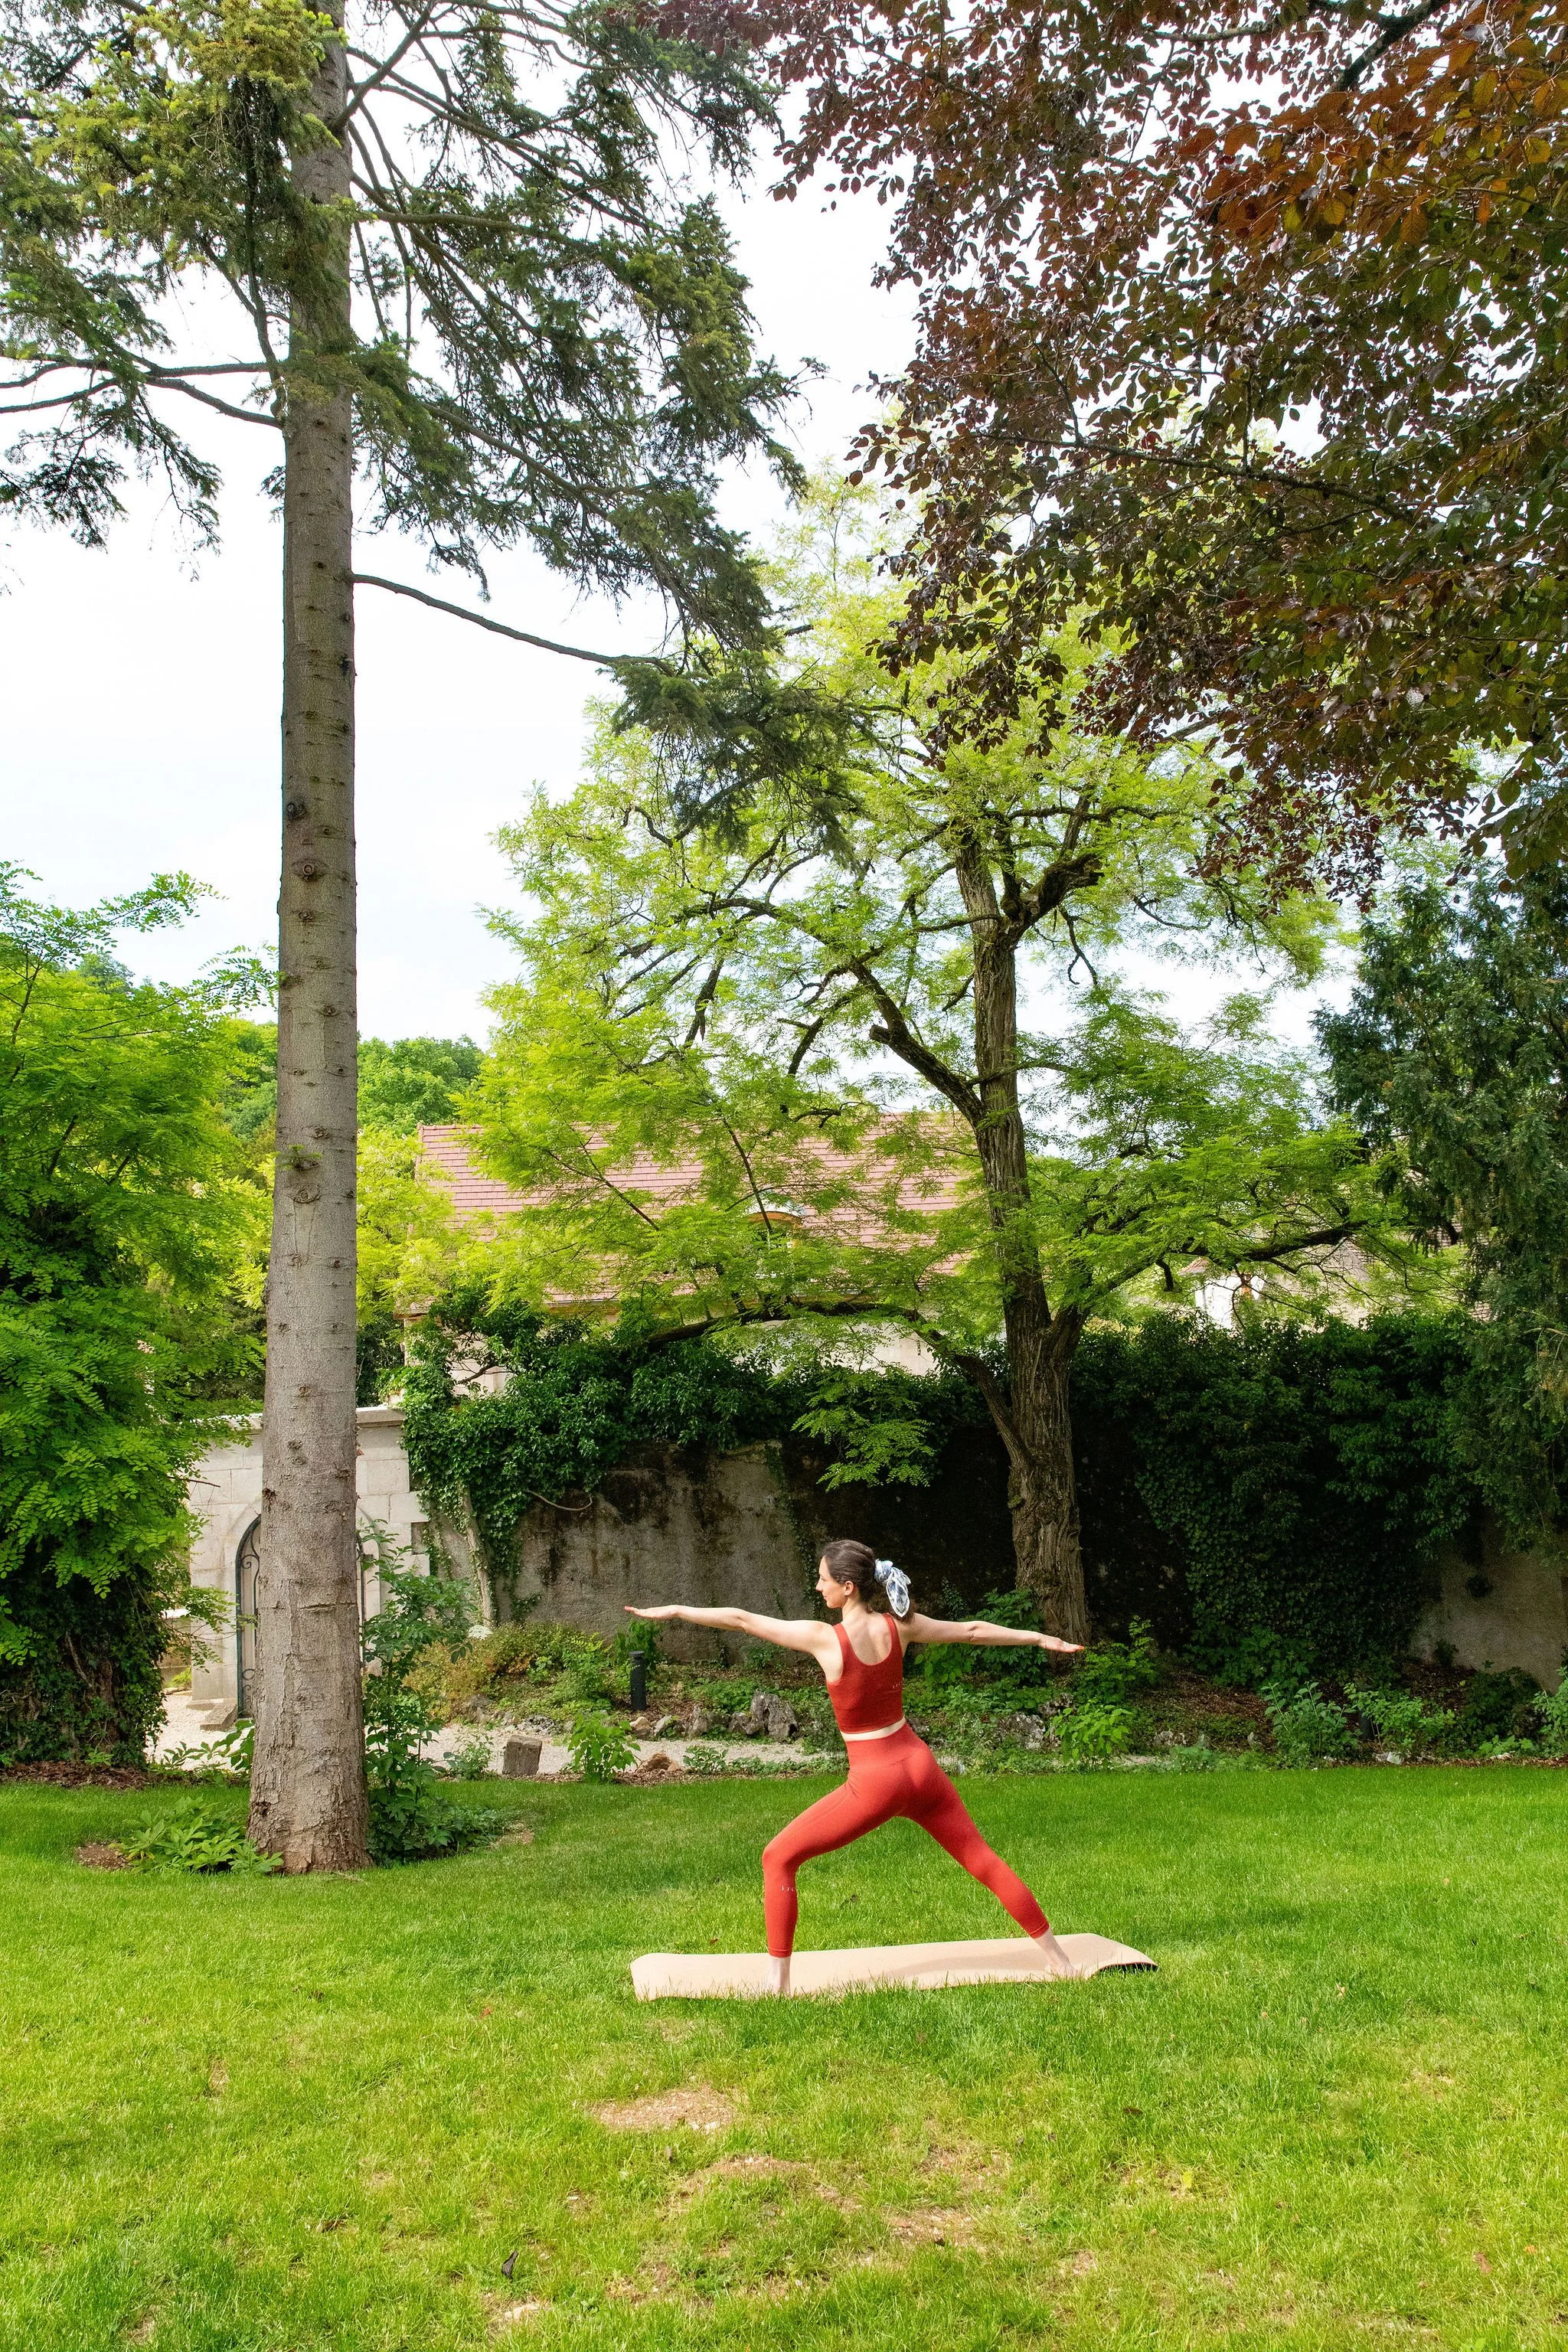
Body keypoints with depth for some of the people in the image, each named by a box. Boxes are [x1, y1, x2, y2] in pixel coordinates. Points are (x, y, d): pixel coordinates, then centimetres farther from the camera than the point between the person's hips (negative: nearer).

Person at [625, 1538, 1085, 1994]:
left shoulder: (824, 1638, -16)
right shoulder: (897, 1626, -2)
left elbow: (741, 1620, -11)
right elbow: (972, 1631, 9)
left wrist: (675, 1611, -3)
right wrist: (1042, 1638, 21)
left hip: (874, 1781, -6)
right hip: (921, 1766, 6)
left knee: (778, 1858, 5)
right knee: (982, 1859, 19)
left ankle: (778, 1982, 3)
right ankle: (1054, 1956, 25)